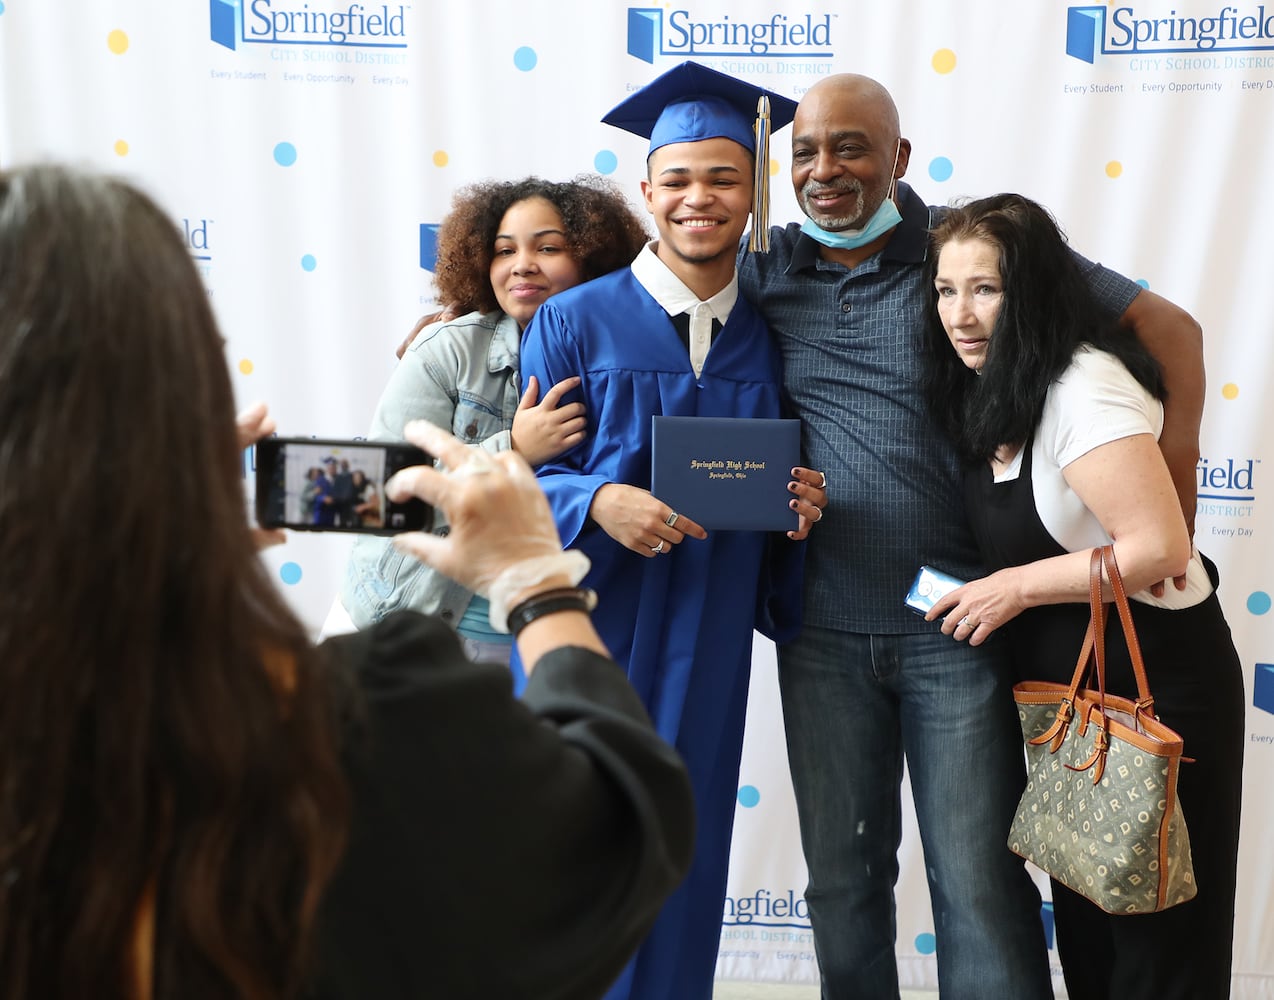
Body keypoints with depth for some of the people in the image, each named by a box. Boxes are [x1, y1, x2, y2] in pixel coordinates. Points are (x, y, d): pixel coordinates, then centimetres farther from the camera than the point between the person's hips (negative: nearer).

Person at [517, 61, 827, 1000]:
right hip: (587, 631, -2)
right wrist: (601, 503, -23)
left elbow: (778, 492, 13)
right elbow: (524, 475, -5)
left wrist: (799, 505, -8)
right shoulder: (575, 322, -2)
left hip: (706, 647, 3)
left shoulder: (772, 340, 7)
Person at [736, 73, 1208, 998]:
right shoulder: (761, 270, 4)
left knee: (980, 883, 4)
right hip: (822, 629, 3)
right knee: (842, 877, 15)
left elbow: (1168, 326, -2)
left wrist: (1172, 478, -14)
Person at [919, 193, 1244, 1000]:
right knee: (1083, 912, 22)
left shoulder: (1084, 387, -24)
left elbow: (1160, 548, -29)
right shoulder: (992, 390, 4)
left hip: (1154, 685, -9)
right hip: (1070, 687, 9)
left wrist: (1017, 586, -21)